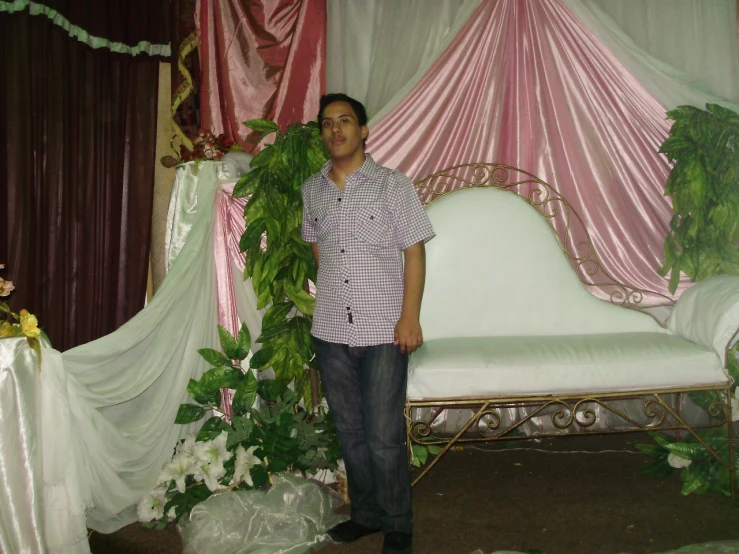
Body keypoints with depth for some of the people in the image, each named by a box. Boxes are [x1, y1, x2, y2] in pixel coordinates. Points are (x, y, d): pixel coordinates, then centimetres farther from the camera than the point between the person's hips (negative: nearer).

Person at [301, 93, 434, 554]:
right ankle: (365, 514, 31)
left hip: (383, 331, -4)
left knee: (384, 438, -2)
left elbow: (414, 253, -5)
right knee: (350, 432, 14)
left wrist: (410, 317, -11)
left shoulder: (393, 185, -3)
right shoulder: (312, 190, 10)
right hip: (331, 331, 5)